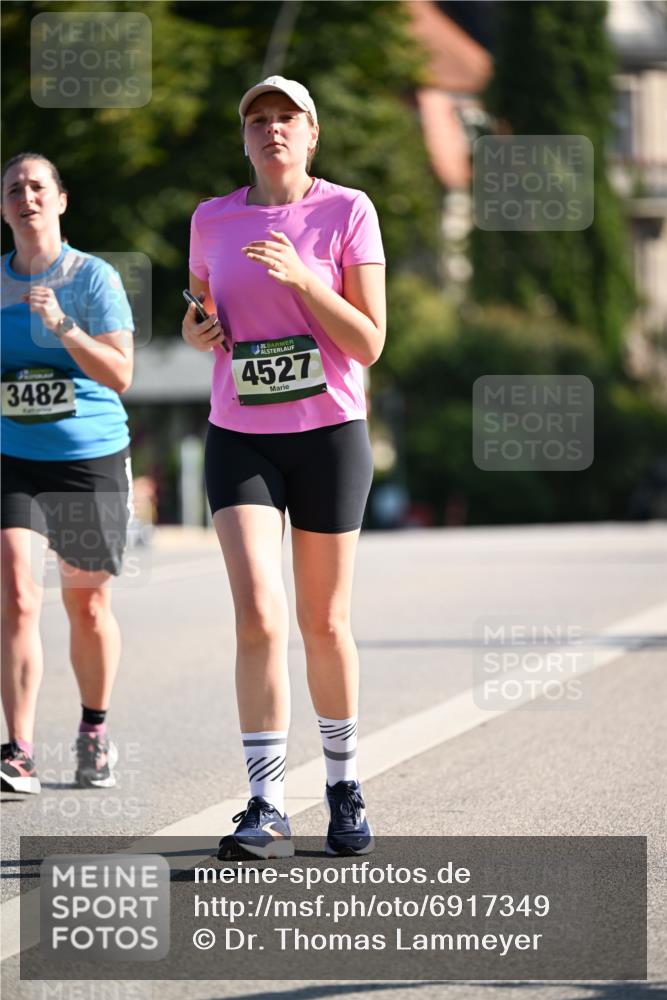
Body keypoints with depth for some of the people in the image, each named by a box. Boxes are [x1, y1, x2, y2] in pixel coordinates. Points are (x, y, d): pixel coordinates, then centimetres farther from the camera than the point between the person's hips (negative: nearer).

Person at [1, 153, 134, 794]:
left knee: (87, 603, 9)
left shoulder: (93, 277, -5)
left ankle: (94, 731, 30)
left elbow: (120, 375, -14)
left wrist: (62, 325, -24)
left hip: (92, 458, -1)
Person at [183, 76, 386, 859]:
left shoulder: (348, 212, -4)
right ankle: (267, 809, -12)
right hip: (239, 440, 1)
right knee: (258, 618, -14)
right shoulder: (212, 220, 6)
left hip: (330, 434, -1)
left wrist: (302, 278, -21)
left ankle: (344, 786, 27)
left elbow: (369, 344, -8)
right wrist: (197, 329, -4)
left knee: (324, 625, 7)